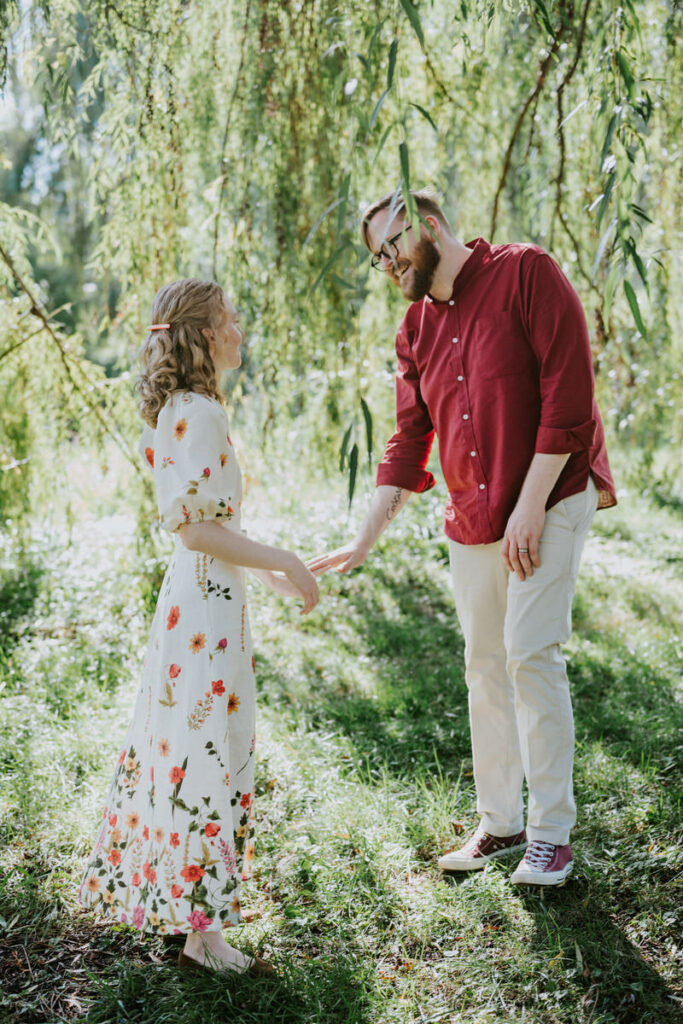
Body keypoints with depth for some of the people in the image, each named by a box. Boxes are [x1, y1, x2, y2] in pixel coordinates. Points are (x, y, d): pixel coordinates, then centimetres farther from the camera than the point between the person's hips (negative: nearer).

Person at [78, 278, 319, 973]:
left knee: (178, 746, 17)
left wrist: (265, 567, 20)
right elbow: (195, 528, -22)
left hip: (189, 595, 10)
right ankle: (201, 930, 7)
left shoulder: (173, 410, 13)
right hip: (208, 602, -10)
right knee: (209, 755, -3)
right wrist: (283, 563, -17)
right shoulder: (199, 412, -17)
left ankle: (167, 901, 30)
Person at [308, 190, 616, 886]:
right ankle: (499, 824, 20)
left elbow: (568, 394, -14)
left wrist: (531, 505, -17)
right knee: (484, 665, 8)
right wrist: (365, 540, 7)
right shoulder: (415, 330, 11)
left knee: (530, 653, -12)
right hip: (471, 518, 6)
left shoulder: (526, 273, -8)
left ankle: (551, 833, 1)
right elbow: (408, 442, 12)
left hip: (549, 502, -6)